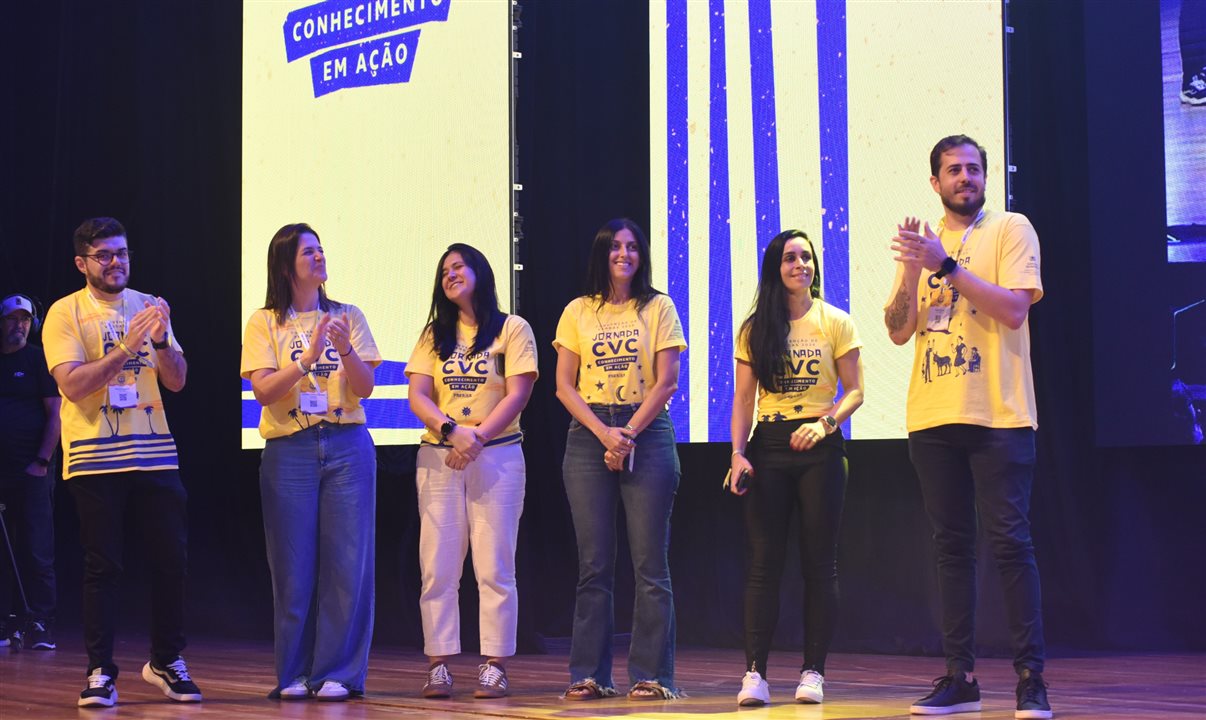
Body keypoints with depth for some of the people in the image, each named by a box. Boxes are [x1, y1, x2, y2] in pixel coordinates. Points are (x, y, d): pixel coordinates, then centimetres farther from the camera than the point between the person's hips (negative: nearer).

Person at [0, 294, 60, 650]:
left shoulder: (39, 360, 2)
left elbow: (55, 414, -2)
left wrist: (42, 461, -10)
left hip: (32, 471, -4)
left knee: (37, 551, -5)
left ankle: (40, 625, -3)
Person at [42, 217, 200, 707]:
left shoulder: (149, 307, 10)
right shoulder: (65, 313, -1)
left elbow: (177, 381, 5)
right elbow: (73, 384, -13)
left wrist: (160, 340, -13)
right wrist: (126, 348, -21)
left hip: (154, 454, 4)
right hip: (95, 459, -4)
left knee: (171, 558, 3)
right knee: (102, 565, -1)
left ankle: (166, 662, 18)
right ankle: (100, 673, 5)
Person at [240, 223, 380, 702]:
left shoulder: (347, 316, 9)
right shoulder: (264, 323, 4)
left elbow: (365, 388, 3)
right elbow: (263, 391, -6)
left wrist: (346, 351, -15)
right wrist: (307, 359, -19)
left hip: (347, 447, 1)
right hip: (290, 451, -1)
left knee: (346, 561, -2)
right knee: (294, 567, 0)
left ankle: (338, 673, 3)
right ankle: (294, 675, 7)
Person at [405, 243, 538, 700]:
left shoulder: (512, 329, 4)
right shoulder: (435, 335, 15)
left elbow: (517, 395, -5)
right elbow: (418, 397, 4)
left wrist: (478, 438, -16)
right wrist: (452, 430, -14)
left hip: (497, 456, -3)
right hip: (438, 458, 3)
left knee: (494, 567, -4)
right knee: (437, 568, 0)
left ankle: (494, 667, -1)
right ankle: (438, 666, 2)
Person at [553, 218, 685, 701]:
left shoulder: (658, 309, 6)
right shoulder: (578, 312, 11)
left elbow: (667, 381, -1)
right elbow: (564, 385, 5)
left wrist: (627, 434, -10)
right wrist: (603, 432, -8)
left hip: (647, 431, -2)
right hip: (588, 435, 2)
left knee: (650, 561, -4)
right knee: (594, 563, 2)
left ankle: (651, 674, -1)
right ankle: (589, 674, 6)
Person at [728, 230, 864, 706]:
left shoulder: (835, 323, 3)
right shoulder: (755, 329, 8)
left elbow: (854, 391, 1)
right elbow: (743, 399, 7)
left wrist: (825, 422, -17)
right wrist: (738, 452, -5)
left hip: (819, 449, -1)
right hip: (768, 448, 1)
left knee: (819, 562, 1)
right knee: (763, 560, -3)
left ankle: (813, 671, 7)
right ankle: (754, 672, -4)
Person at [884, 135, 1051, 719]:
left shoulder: (1010, 229, 2)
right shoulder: (924, 243, 15)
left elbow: (1014, 308, -12)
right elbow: (899, 331, 8)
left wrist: (946, 266, -15)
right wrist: (912, 271, -8)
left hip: (998, 414, -4)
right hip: (932, 418, 5)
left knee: (1009, 542, -7)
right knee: (951, 546, 6)